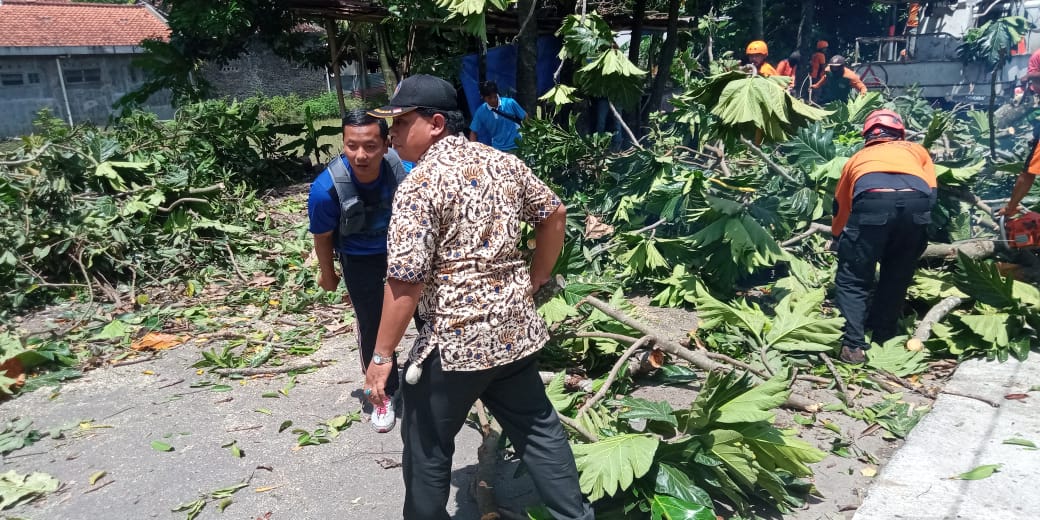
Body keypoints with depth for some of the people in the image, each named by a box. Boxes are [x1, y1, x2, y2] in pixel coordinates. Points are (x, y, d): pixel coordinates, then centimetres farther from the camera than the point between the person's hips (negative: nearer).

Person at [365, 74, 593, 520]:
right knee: (537, 428, 21)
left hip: (453, 340, -7)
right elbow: (555, 214, 15)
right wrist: (535, 281, 20)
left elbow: (406, 281, -21)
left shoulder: (420, 184, -17)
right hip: (516, 329, 7)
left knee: (427, 446, 15)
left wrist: (381, 356, -12)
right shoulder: (504, 162, 5)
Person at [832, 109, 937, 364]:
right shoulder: (916, 149, 37)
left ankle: (853, 345, -1)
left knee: (852, 280, 9)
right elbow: (931, 191, 24)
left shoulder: (857, 157, 36)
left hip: (871, 202, -1)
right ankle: (882, 335, 28)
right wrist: (915, 224, 34)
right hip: (916, 202, 2)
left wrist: (839, 238, 58)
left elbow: (840, 206, 43)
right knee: (897, 276, 22)